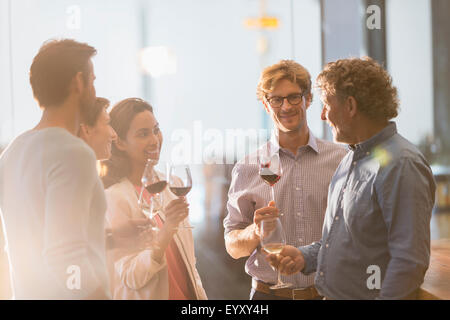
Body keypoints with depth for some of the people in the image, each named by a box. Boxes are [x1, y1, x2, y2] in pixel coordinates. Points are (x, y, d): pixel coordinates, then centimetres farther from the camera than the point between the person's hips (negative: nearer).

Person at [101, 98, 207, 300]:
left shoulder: (170, 185, 3)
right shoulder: (115, 197, -16)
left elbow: (187, 261, 11)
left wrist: (200, 295, 5)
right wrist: (168, 228, -30)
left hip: (188, 294, 6)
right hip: (154, 296, -6)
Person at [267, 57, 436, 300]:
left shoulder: (401, 165, -20)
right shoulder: (350, 160, 12)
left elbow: (411, 261, -24)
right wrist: (306, 256, 6)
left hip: (365, 294, -9)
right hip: (330, 293, 9)